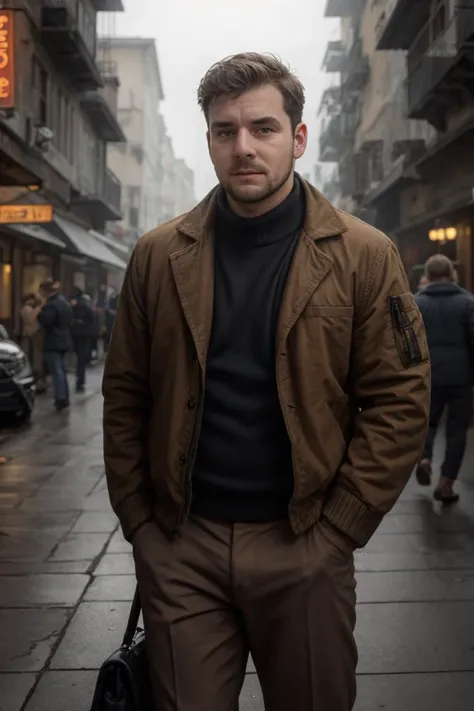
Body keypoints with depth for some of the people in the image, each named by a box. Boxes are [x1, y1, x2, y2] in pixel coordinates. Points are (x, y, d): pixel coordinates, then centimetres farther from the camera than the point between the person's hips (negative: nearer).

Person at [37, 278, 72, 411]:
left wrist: (40, 314, -7)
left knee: (56, 371, -6)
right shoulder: (64, 302, 13)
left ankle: (61, 398, -8)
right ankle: (65, 397, 19)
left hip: (53, 343, -9)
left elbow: (44, 321, -24)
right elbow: (69, 320, 20)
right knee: (62, 370, 15)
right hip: (64, 341, 9)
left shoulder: (51, 305, -19)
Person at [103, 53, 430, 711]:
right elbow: (125, 397, 5)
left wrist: (337, 527, -8)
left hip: (304, 550, -1)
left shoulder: (363, 256, -3)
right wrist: (139, 520, 1)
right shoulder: (159, 255, 3)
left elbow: (399, 403, -5)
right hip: (179, 548, 1)